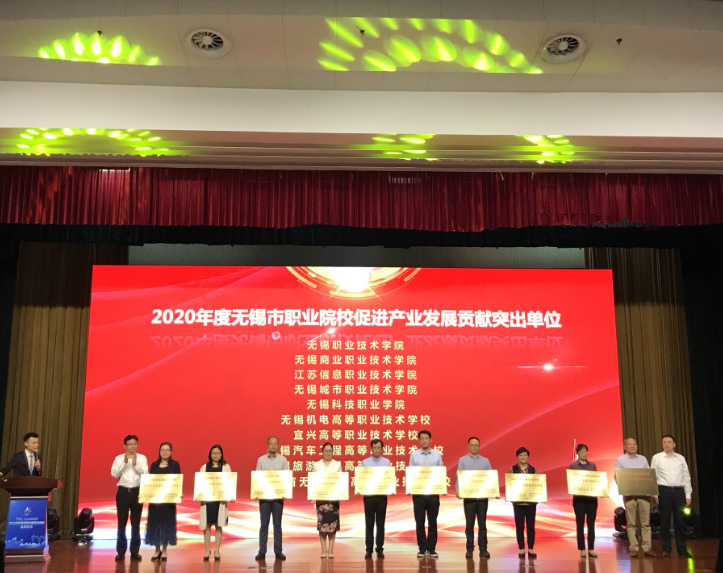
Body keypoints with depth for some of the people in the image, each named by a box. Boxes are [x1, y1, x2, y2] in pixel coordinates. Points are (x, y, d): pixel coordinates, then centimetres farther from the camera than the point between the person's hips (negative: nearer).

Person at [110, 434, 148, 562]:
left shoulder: (142, 458, 3)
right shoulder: (119, 458, 2)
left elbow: (146, 474, -6)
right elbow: (114, 474, -8)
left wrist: (135, 465, -20)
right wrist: (124, 462, -18)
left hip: (137, 491, 0)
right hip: (123, 491, 0)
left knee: (136, 523, 6)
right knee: (122, 522, 3)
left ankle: (135, 551, 13)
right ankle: (121, 551, 10)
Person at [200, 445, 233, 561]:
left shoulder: (226, 467, 7)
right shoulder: (204, 467, 8)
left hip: (221, 499, 0)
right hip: (207, 498, 0)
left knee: (219, 525, 2)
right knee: (207, 525, 2)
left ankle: (217, 550, 9)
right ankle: (207, 550, 11)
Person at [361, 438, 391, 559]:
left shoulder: (387, 462, 6)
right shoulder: (365, 462, 4)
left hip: (382, 495, 1)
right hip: (369, 495, 0)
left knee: (380, 523, 4)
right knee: (369, 523, 3)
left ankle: (380, 549, 10)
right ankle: (369, 549, 8)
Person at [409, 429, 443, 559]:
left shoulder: (437, 455, 4)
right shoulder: (414, 454, 2)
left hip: (433, 492, 1)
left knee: (432, 522, 5)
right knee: (420, 522, 3)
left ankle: (431, 549, 12)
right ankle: (422, 549, 11)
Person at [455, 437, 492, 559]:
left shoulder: (486, 461, 10)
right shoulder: (462, 460, 5)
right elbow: (459, 477, -2)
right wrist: (458, 490, -18)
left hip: (483, 497, 2)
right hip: (468, 497, -1)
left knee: (482, 524, 3)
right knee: (469, 524, 2)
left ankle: (483, 549, 9)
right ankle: (470, 549, 8)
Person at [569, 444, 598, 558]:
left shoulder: (592, 465, 11)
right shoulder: (573, 466, 3)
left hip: (592, 497, 2)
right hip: (579, 497, -2)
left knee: (591, 524, 3)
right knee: (580, 524, 1)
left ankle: (591, 549, 8)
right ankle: (582, 549, 7)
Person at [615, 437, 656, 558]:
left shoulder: (643, 459, 15)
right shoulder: (620, 460, 6)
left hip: (643, 493, 2)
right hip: (629, 494, -2)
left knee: (645, 522, 0)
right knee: (631, 523, -1)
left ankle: (647, 548, 2)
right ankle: (633, 548, 1)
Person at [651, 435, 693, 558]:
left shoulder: (681, 458, 9)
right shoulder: (657, 458, 3)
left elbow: (686, 477, 9)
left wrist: (688, 495, 5)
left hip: (679, 491, 2)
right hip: (664, 491, -2)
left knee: (680, 520, 4)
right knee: (665, 520, 2)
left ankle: (682, 549, 14)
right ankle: (666, 549, 10)